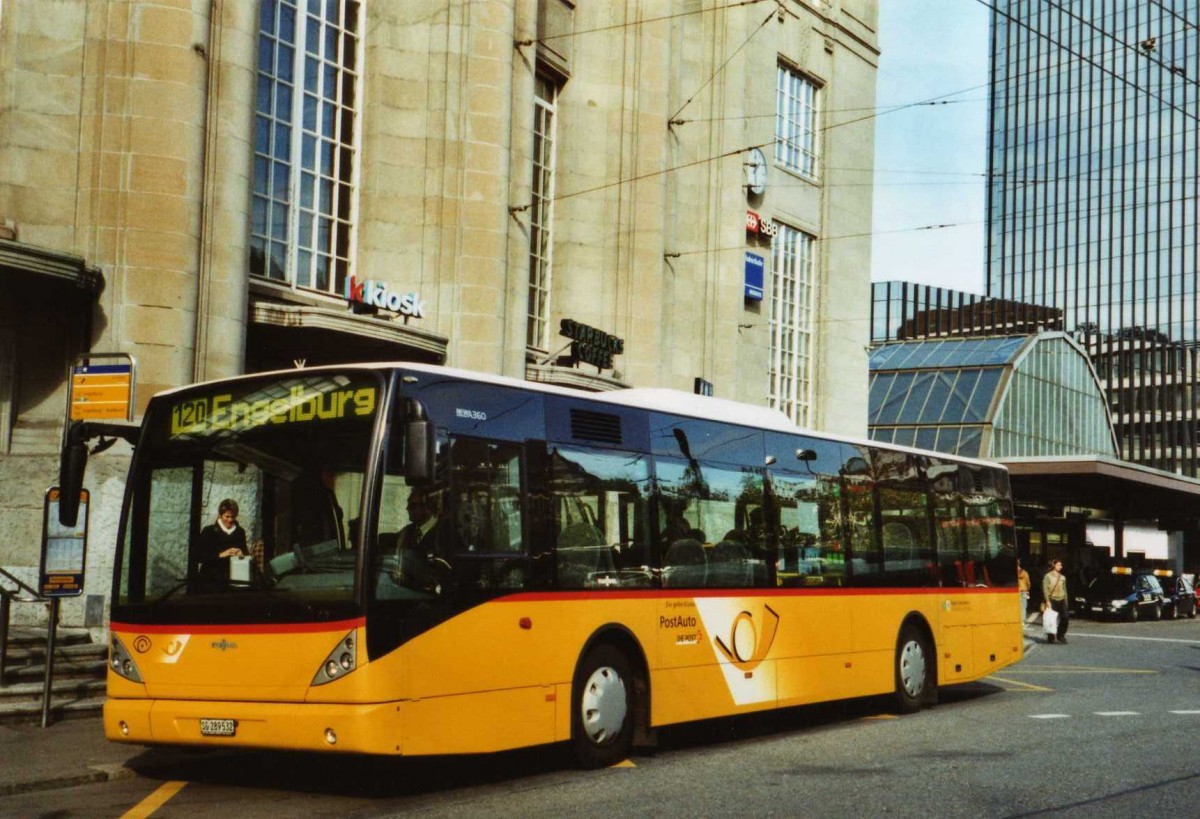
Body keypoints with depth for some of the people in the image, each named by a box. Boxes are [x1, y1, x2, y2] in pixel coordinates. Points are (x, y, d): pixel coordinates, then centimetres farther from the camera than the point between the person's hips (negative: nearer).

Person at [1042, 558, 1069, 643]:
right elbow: (1045, 589, -6)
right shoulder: (1048, 576, -2)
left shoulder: (1062, 577, 14)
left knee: (1064, 617, -7)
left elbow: (1064, 589, 17)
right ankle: (1051, 637, 8)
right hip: (1052, 600, -4)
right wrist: (1047, 601, -14)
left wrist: (1066, 601, 12)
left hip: (1062, 600, 4)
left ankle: (1061, 635, 10)